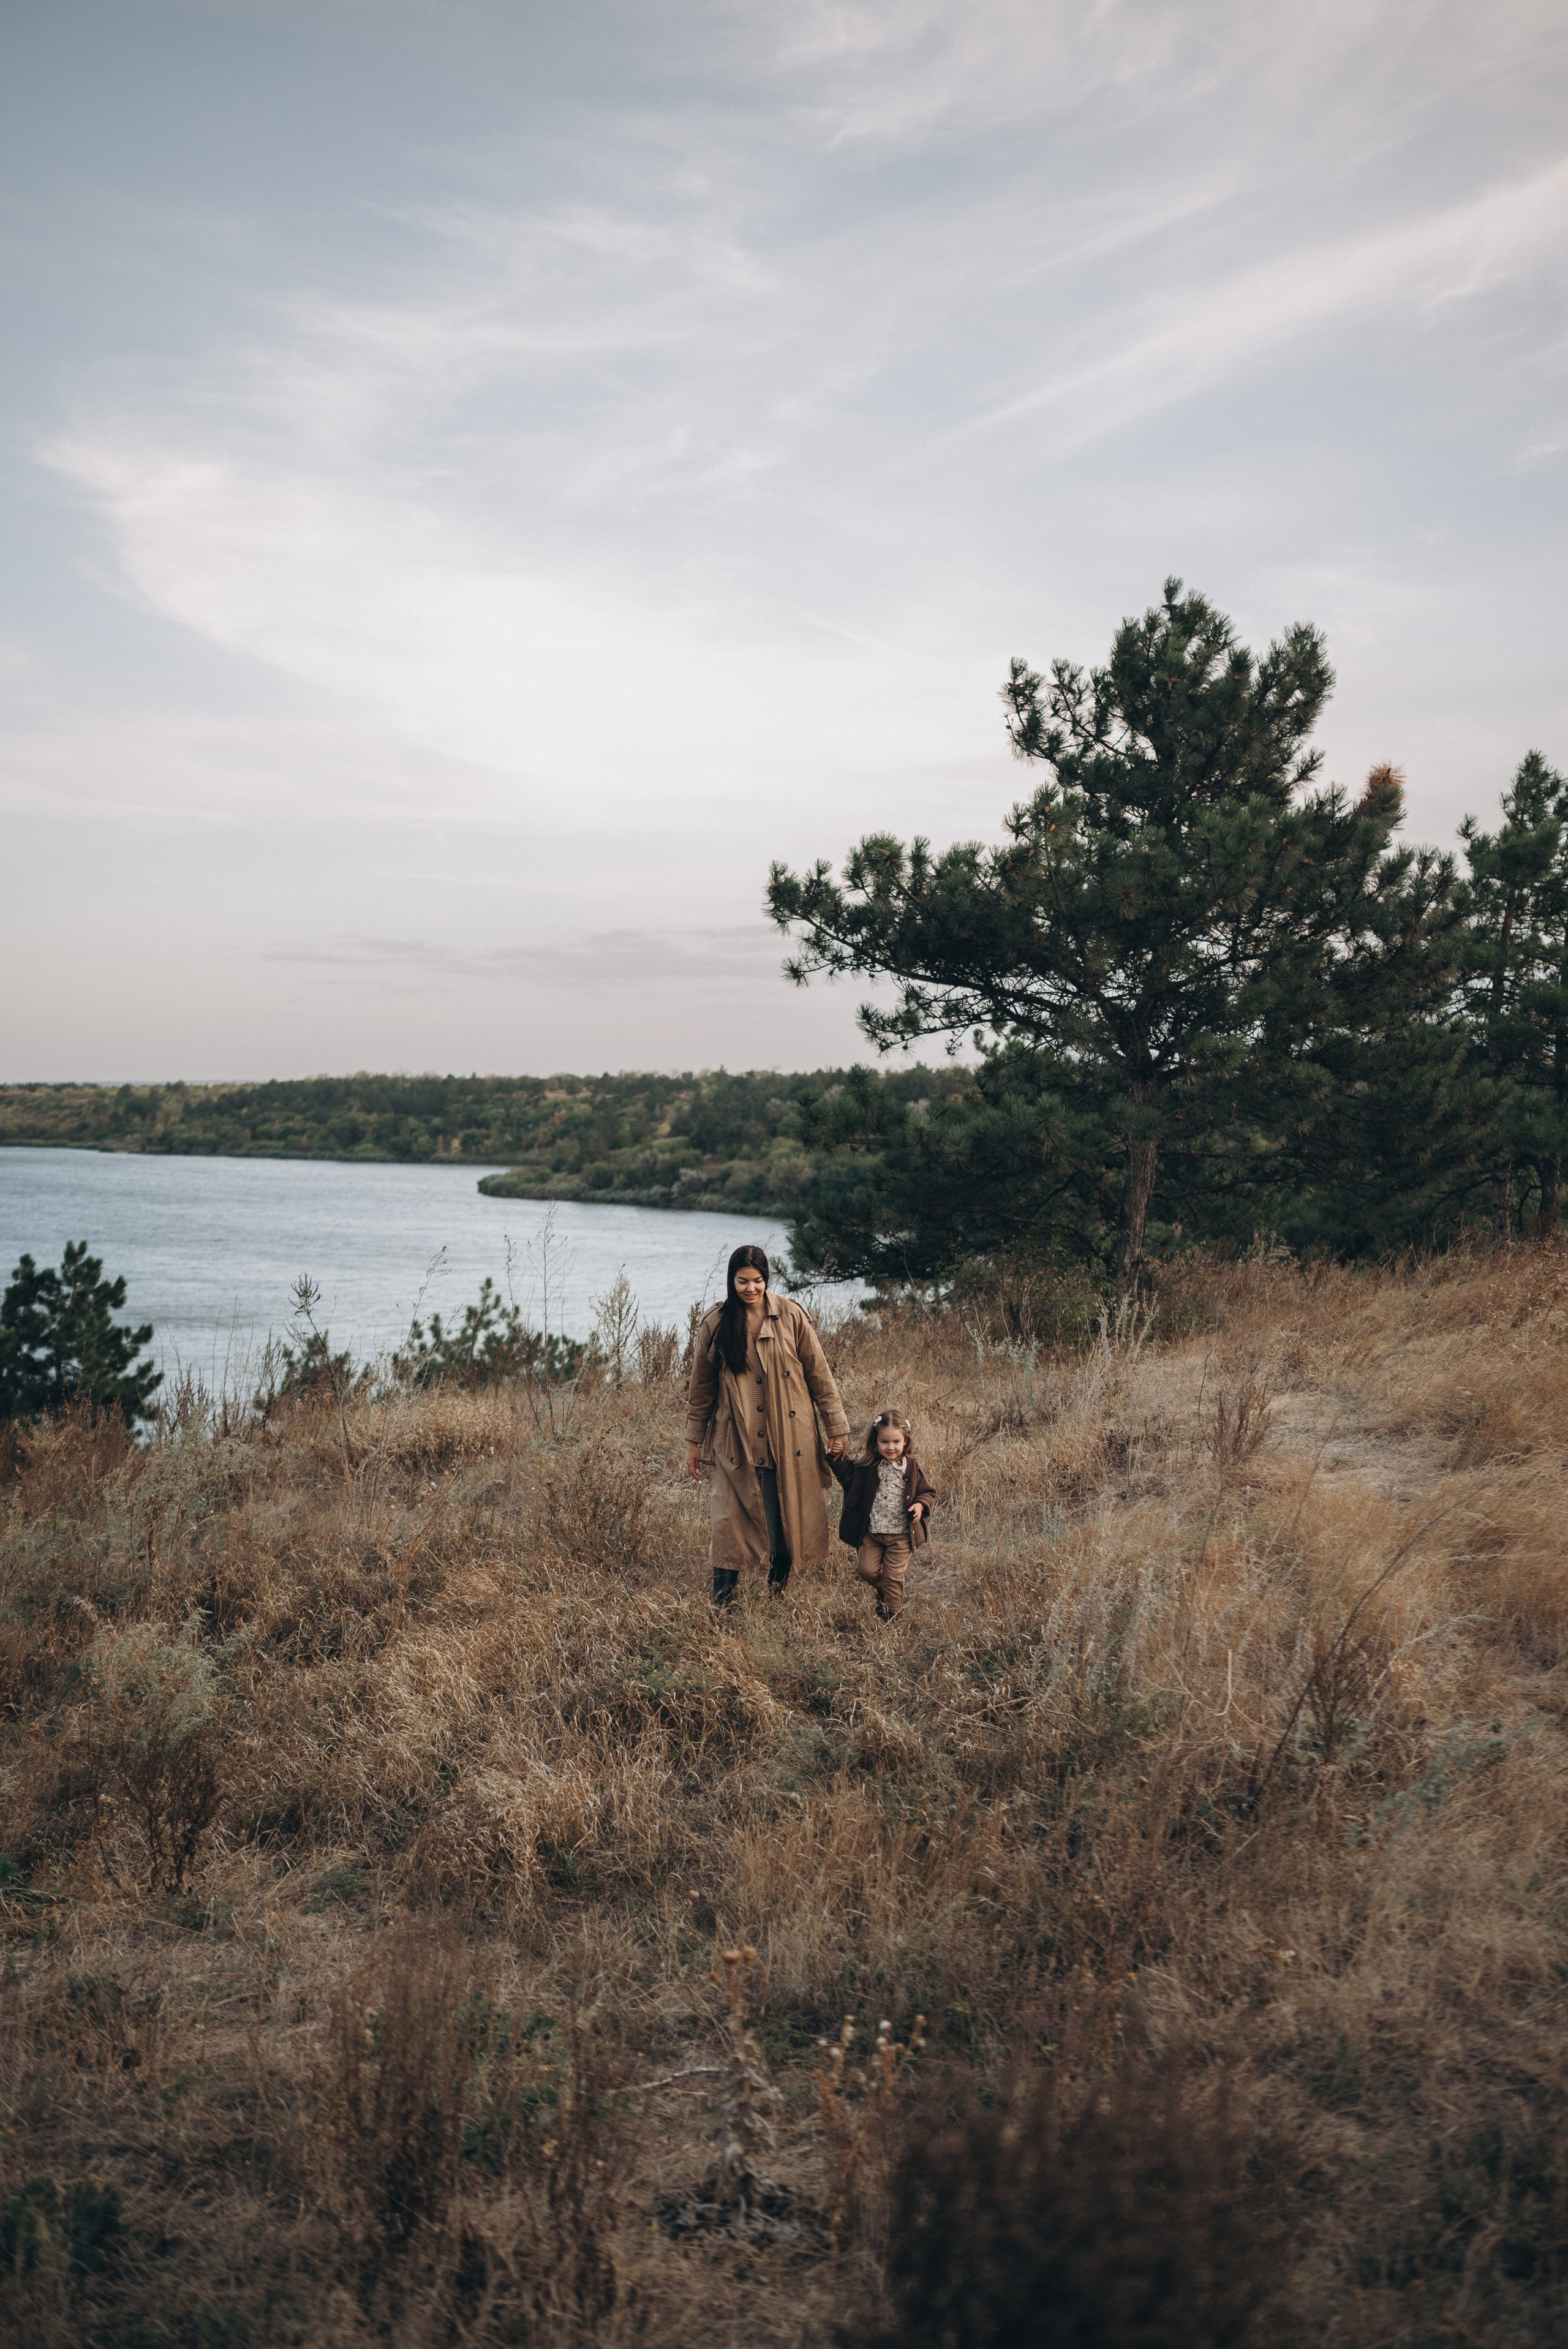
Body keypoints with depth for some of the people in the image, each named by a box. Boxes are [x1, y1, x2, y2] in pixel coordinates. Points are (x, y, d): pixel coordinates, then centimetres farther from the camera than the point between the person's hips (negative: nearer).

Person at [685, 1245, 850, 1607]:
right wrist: (694, 1441, 10)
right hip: (737, 1444, 0)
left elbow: (820, 1376, 1)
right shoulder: (714, 1325, 0)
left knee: (789, 1521, 5)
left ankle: (777, 1595, 24)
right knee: (732, 1522, -3)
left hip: (791, 1442, 0)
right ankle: (722, 1608, 5)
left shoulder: (792, 1317, -3)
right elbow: (701, 1388, 8)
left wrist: (837, 1429, 0)